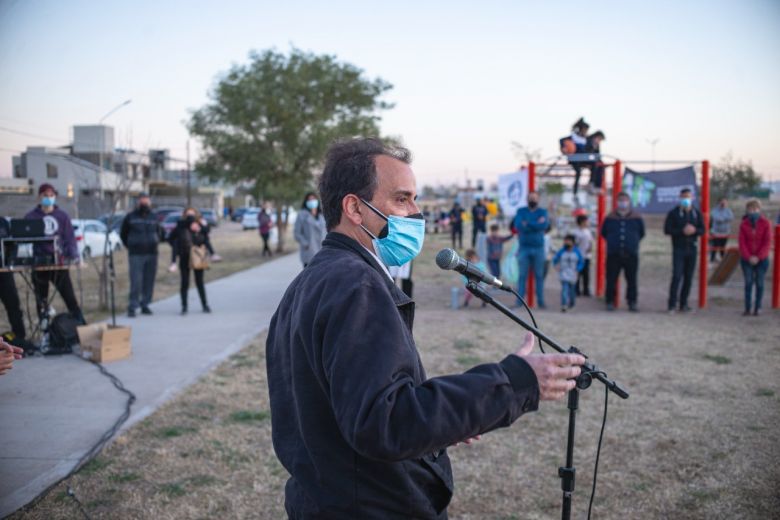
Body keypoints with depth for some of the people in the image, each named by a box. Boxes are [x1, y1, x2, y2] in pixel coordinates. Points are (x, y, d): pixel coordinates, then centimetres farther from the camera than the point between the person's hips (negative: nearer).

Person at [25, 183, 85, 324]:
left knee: (70, 297, -3)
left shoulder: (62, 216, 5)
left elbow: (70, 238, 2)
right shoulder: (31, 217, 5)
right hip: (39, 264, 1)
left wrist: (74, 256, -12)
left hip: (59, 262, -1)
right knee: (41, 300, 8)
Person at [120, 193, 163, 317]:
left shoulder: (154, 217, 10)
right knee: (136, 281, -10)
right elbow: (123, 233, 11)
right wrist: (130, 246, 8)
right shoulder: (131, 217, 2)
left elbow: (159, 232, 25)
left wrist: (155, 242, 12)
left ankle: (145, 304, 15)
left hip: (151, 254, 4)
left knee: (149, 281, 5)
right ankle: (132, 307, -6)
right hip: (136, 255, -4)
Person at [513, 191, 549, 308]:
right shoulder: (521, 211, 9)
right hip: (524, 248, 0)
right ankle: (519, 301, 2)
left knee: (539, 276, 3)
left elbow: (545, 225, -12)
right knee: (522, 275, -1)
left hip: (538, 248, 0)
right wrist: (536, 225, -11)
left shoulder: (543, 212, 8)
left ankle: (540, 301, 9)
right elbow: (518, 225, -9)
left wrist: (527, 223, -10)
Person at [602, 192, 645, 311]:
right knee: (611, 280, 1)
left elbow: (642, 233, 16)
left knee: (632, 280, 2)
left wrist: (633, 242, 11)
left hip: (631, 255, 0)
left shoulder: (636, 218, 6)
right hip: (613, 255, 0)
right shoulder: (610, 218, 6)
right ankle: (610, 302, 10)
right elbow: (603, 233, 17)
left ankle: (633, 302, 10)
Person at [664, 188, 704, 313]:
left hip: (692, 248, 4)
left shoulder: (697, 213, 9)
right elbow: (667, 230, -8)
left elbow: (702, 230, 6)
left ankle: (684, 304, 15)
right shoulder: (673, 213, -1)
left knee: (689, 278, 6)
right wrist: (682, 231, -19)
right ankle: (672, 304, -7)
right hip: (678, 249, -4)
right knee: (677, 276, -11)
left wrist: (694, 230, -15)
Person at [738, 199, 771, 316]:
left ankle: (757, 308, 12)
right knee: (748, 283, 1)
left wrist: (758, 257, -13)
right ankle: (747, 308, 5)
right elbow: (742, 242, -3)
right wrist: (749, 257, -13)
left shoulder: (765, 223, -3)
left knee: (759, 283, 5)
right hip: (747, 259, 1)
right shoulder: (743, 224, 0)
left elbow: (767, 242, -6)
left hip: (762, 259, -1)